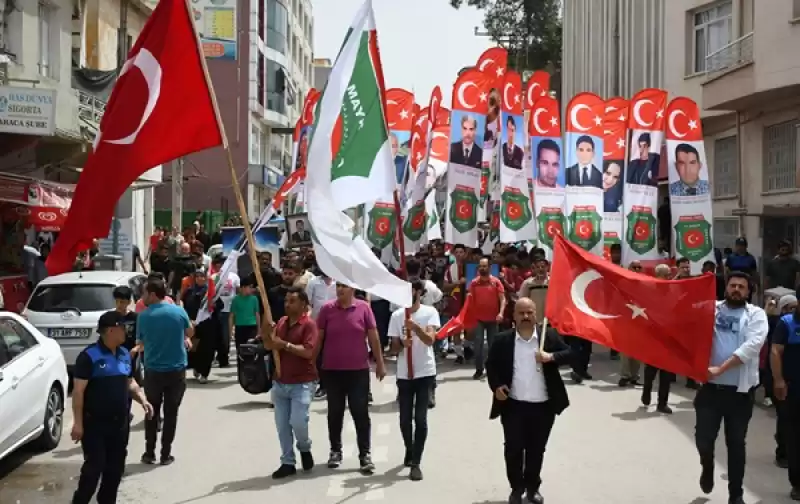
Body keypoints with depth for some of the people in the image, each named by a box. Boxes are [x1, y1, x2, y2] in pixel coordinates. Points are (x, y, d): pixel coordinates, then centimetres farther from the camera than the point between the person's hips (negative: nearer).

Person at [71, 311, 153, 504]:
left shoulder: (125, 354, 8)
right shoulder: (89, 356, -14)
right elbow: (78, 391, -15)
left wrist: (143, 400, 1)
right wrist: (78, 423, -18)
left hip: (120, 422, 7)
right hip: (95, 423, -6)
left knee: (116, 467, 12)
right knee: (94, 467, -6)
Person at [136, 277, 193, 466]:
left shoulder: (143, 316, -9)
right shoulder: (179, 311, -6)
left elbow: (140, 342, 4)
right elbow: (190, 333, 11)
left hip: (152, 370, 0)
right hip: (176, 370, 0)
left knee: (152, 412, 14)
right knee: (171, 412, 8)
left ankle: (149, 453, 16)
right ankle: (166, 454, 10)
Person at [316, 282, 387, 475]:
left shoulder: (363, 308, -4)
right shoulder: (327, 309, -3)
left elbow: (373, 338, 1)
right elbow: (318, 338, 2)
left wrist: (380, 364, 3)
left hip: (358, 370, -1)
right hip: (332, 371, 1)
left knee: (361, 413, 1)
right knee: (335, 413, 12)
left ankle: (365, 454, 8)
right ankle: (335, 451, 26)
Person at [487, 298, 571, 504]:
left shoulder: (549, 336, -2)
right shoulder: (503, 340, -1)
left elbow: (569, 353, -3)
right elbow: (491, 364, 7)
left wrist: (551, 357, -21)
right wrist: (496, 385, -8)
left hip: (543, 406, 0)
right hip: (513, 405, 0)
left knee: (536, 450, 12)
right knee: (513, 449, 5)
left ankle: (533, 487, 30)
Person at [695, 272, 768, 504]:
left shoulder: (756, 314, 1)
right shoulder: (710, 308, 7)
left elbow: (751, 346, -13)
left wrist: (721, 368, -21)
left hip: (740, 390, -1)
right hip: (710, 386, 1)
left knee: (736, 443, 7)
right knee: (704, 437, -2)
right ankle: (708, 468, 33)